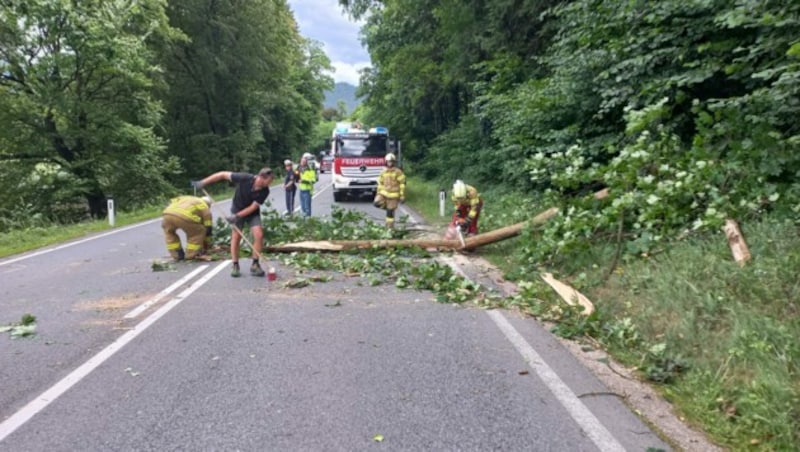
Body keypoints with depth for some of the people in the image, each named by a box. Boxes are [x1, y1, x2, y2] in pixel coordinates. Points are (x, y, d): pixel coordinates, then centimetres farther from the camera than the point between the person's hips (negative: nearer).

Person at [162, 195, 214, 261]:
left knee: (169, 232, 34)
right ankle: (191, 255, 20)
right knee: (198, 232, 21)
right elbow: (208, 228, 28)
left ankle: (177, 255, 30)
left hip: (167, 214, 5)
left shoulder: (185, 198, 43)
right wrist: (207, 246, 40)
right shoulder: (205, 207, 28)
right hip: (184, 216, -5)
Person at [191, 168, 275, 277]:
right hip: (237, 210, -1)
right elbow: (223, 174, -21)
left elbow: (253, 207, -21)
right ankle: (235, 266, 5)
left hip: (252, 213, 1)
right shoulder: (245, 178, -29)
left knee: (259, 235, -15)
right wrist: (203, 182, -21)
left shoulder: (265, 191, -24)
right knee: (236, 236, -8)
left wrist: (237, 216, -27)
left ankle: (255, 265, -3)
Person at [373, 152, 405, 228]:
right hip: (384, 193, 4)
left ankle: (389, 227, 10)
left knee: (390, 212, -3)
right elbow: (380, 184, 16)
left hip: (393, 195, -4)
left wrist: (402, 196, -10)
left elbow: (402, 184, -6)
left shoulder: (398, 172, -7)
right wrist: (378, 193, 11)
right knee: (376, 203, -20)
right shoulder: (383, 172, 8)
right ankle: (389, 208, 7)